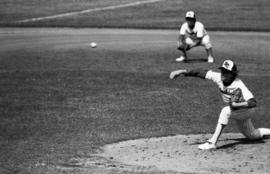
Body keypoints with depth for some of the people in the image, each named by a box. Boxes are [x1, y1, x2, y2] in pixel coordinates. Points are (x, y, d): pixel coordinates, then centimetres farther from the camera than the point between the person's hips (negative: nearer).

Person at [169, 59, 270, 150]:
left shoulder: (238, 85, -34)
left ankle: (212, 142, -33)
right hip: (237, 112, 8)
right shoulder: (219, 77, -18)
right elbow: (201, 73, -21)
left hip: (247, 110, -8)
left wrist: (236, 105, -47)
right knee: (252, 136, 22)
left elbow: (253, 103, -40)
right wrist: (183, 71, -31)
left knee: (226, 111, -34)